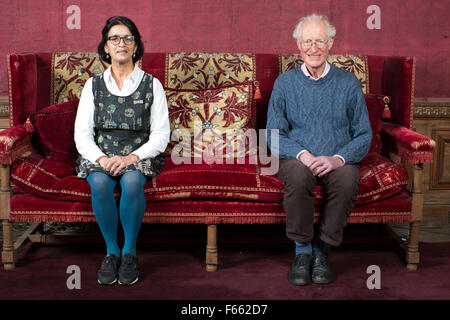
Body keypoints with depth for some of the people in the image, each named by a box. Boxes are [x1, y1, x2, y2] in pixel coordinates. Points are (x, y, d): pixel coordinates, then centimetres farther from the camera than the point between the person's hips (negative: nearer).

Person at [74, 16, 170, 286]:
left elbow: (161, 135, -1)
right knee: (100, 183, -32)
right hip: (100, 155, 1)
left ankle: (130, 251, -17)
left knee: (132, 181, -34)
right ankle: (111, 251, -15)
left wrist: (132, 157, -17)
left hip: (139, 155, -1)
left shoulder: (152, 85, 5)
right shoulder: (93, 85, 9)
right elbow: (82, 134, 4)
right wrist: (101, 158, -16)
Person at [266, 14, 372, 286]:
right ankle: (302, 250, -15)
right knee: (299, 174, -35)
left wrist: (338, 158, -16)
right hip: (296, 158, 0)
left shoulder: (349, 83, 8)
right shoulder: (284, 83, 8)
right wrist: (302, 154, -17)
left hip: (338, 161, 1)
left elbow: (364, 135, 4)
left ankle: (322, 250, -14)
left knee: (348, 179, -33)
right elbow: (274, 134, 3)